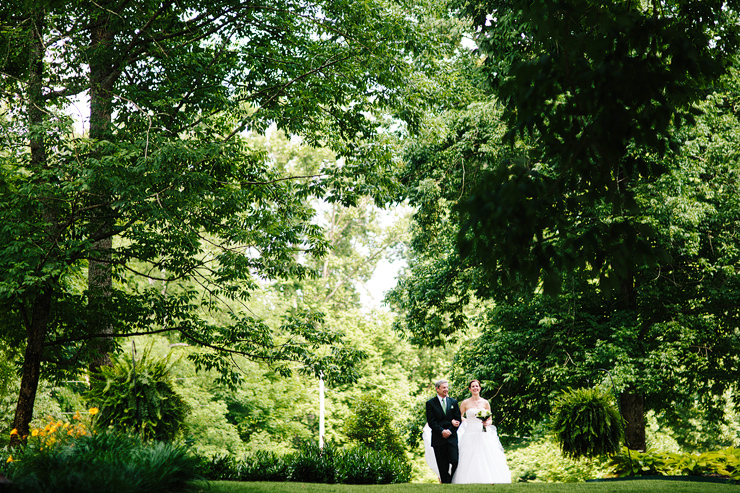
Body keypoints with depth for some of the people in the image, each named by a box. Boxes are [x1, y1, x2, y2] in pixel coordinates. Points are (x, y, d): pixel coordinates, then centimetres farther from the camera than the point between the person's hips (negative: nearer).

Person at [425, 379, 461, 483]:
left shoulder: (453, 402, 12)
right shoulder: (430, 403, 3)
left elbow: (458, 419, 8)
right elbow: (431, 421, -3)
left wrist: (450, 431, -7)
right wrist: (442, 431, -14)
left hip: (452, 437, 2)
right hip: (438, 439, -2)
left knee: (454, 462, -9)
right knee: (442, 466, -1)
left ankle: (451, 481, 11)